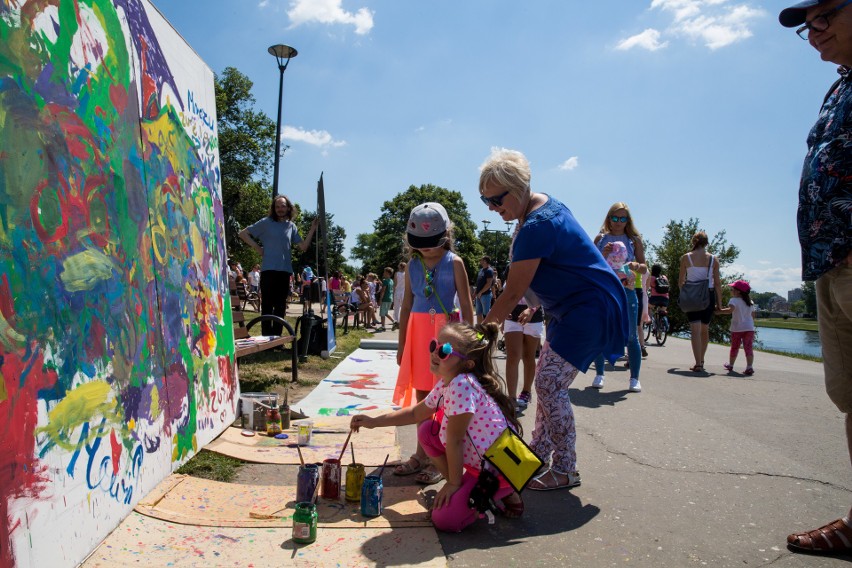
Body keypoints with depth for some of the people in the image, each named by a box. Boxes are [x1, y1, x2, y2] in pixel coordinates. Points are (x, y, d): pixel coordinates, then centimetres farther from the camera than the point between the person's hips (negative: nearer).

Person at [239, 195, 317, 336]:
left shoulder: (291, 226, 11)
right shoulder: (266, 222, 1)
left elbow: (303, 247, 8)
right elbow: (243, 233, 3)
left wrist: (312, 230, 0)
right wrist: (258, 248, -4)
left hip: (285, 270, 4)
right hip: (269, 270, -4)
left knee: (281, 306, 10)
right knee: (267, 305, -2)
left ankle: (276, 337, 19)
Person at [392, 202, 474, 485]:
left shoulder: (454, 263, -3)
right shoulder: (413, 265, 8)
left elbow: (466, 304, -3)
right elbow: (406, 305, 12)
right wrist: (402, 343, 12)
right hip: (418, 332, 4)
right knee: (421, 395, 11)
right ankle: (421, 454, 23)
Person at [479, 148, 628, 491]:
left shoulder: (535, 227, -25)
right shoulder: (547, 204, 6)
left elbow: (512, 294, -23)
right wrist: (534, 304, 14)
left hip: (591, 309, -11)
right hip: (572, 308, 11)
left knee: (550, 385, -10)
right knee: (547, 380, 13)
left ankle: (565, 471, 4)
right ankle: (538, 454, 24)